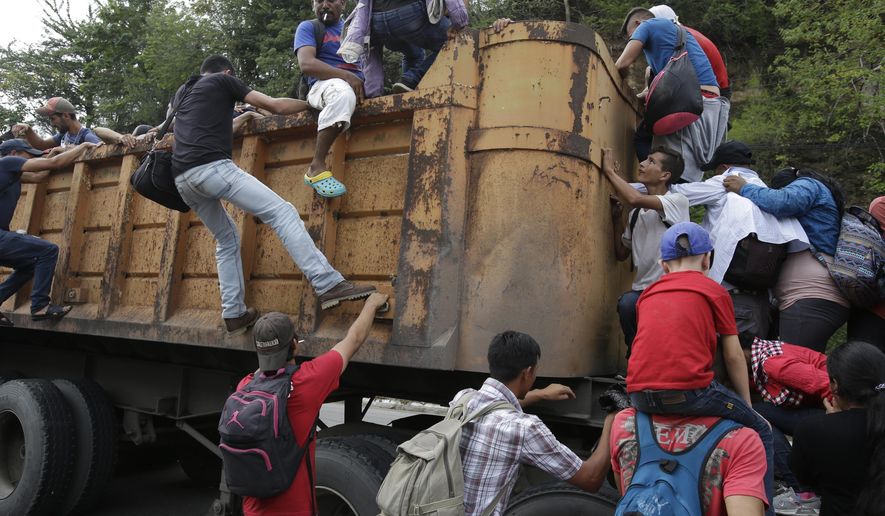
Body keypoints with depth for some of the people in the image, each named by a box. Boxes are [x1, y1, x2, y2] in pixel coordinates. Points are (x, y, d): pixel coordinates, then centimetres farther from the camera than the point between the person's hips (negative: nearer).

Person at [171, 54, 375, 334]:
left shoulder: (181, 92, 32)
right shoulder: (223, 80, 14)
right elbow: (276, 106, 10)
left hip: (182, 179, 8)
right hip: (211, 167, -8)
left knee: (227, 239, 19)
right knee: (283, 212, -12)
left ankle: (234, 314, 12)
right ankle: (328, 284, -25)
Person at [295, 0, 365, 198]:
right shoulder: (307, 27, 10)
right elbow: (306, 64, -9)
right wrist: (346, 76, -21)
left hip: (360, 87, 6)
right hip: (325, 84, -6)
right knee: (343, 92, -40)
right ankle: (317, 167, -38)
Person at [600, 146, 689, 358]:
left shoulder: (677, 201, -3)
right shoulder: (636, 213, 15)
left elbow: (635, 199, -22)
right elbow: (622, 253, 22)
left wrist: (610, 171, -8)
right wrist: (617, 217, 12)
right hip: (642, 289, 5)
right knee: (627, 303, -29)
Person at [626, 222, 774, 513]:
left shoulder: (647, 294, 19)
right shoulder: (714, 291, 8)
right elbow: (734, 356, 10)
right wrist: (747, 406, 22)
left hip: (640, 398, 5)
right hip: (689, 393, -4)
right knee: (760, 432, 21)